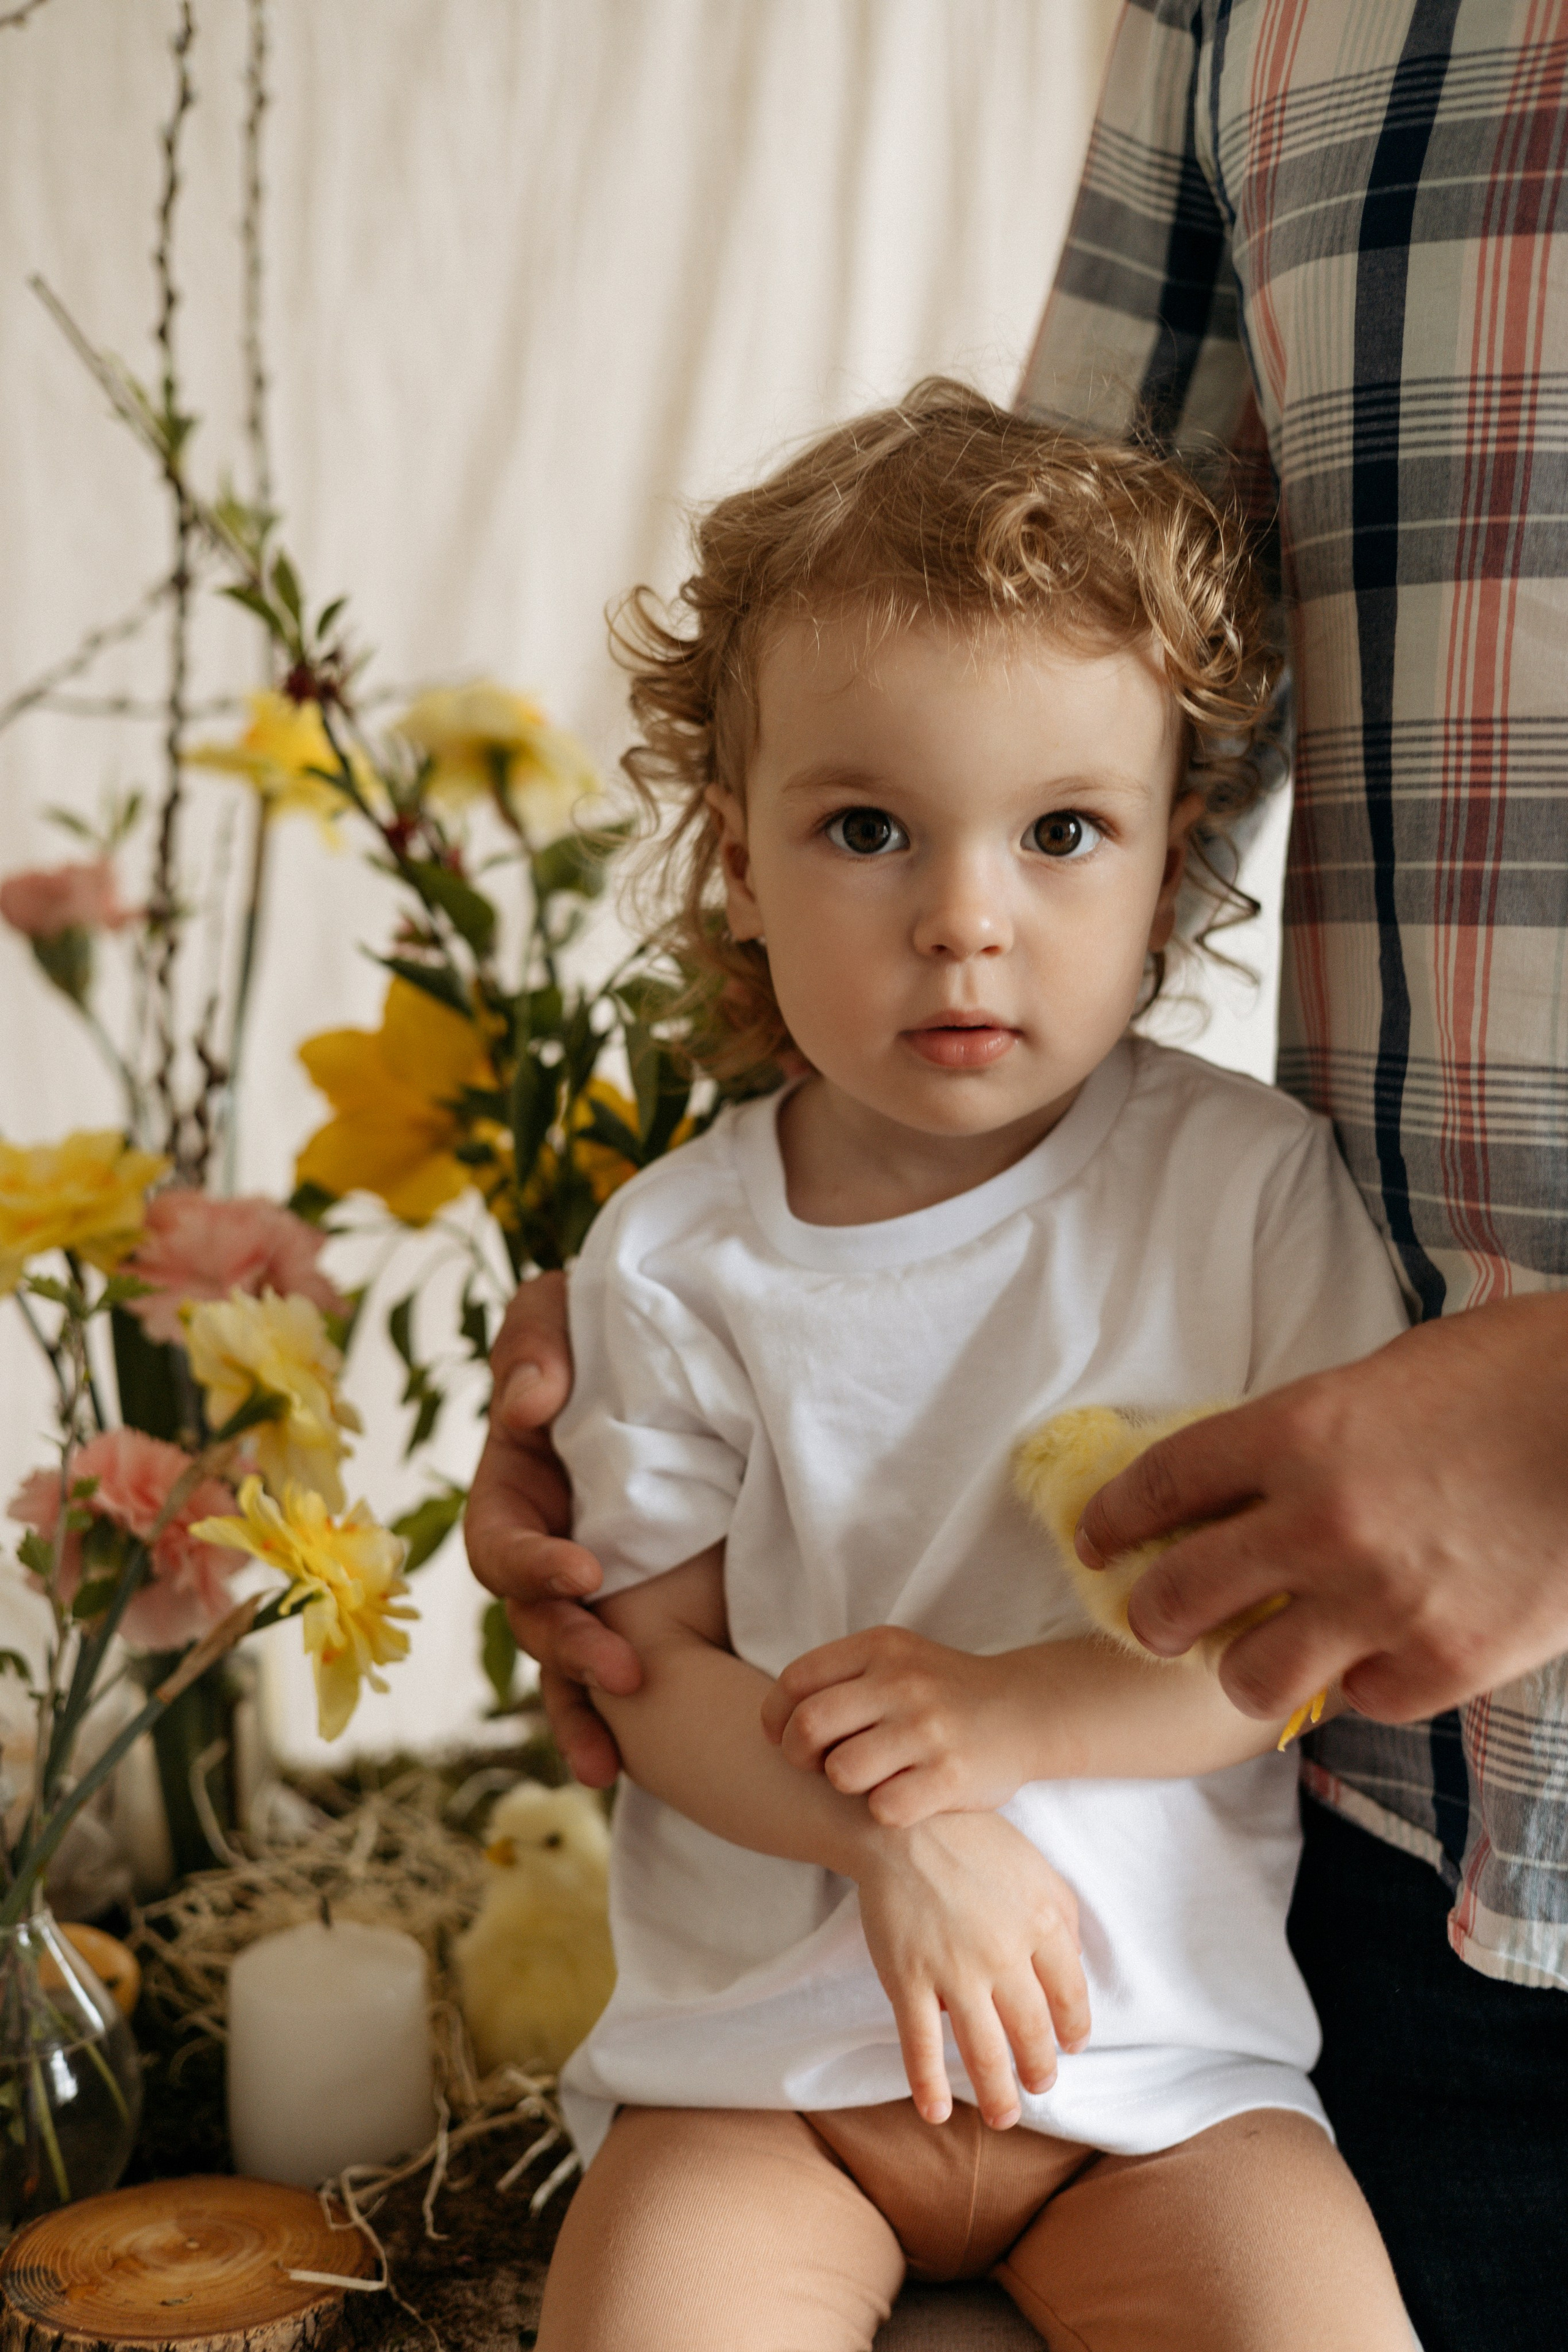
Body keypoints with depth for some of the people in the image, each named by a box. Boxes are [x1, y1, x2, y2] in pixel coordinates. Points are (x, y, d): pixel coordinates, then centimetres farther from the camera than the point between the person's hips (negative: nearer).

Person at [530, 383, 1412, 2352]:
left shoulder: (1252, 1187, -6)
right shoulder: (678, 1252, -4)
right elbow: (652, 1659, -4)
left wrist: (1011, 1714, -18)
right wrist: (898, 1832, -22)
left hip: (1168, 2060, 0)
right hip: (755, 2057, 0)